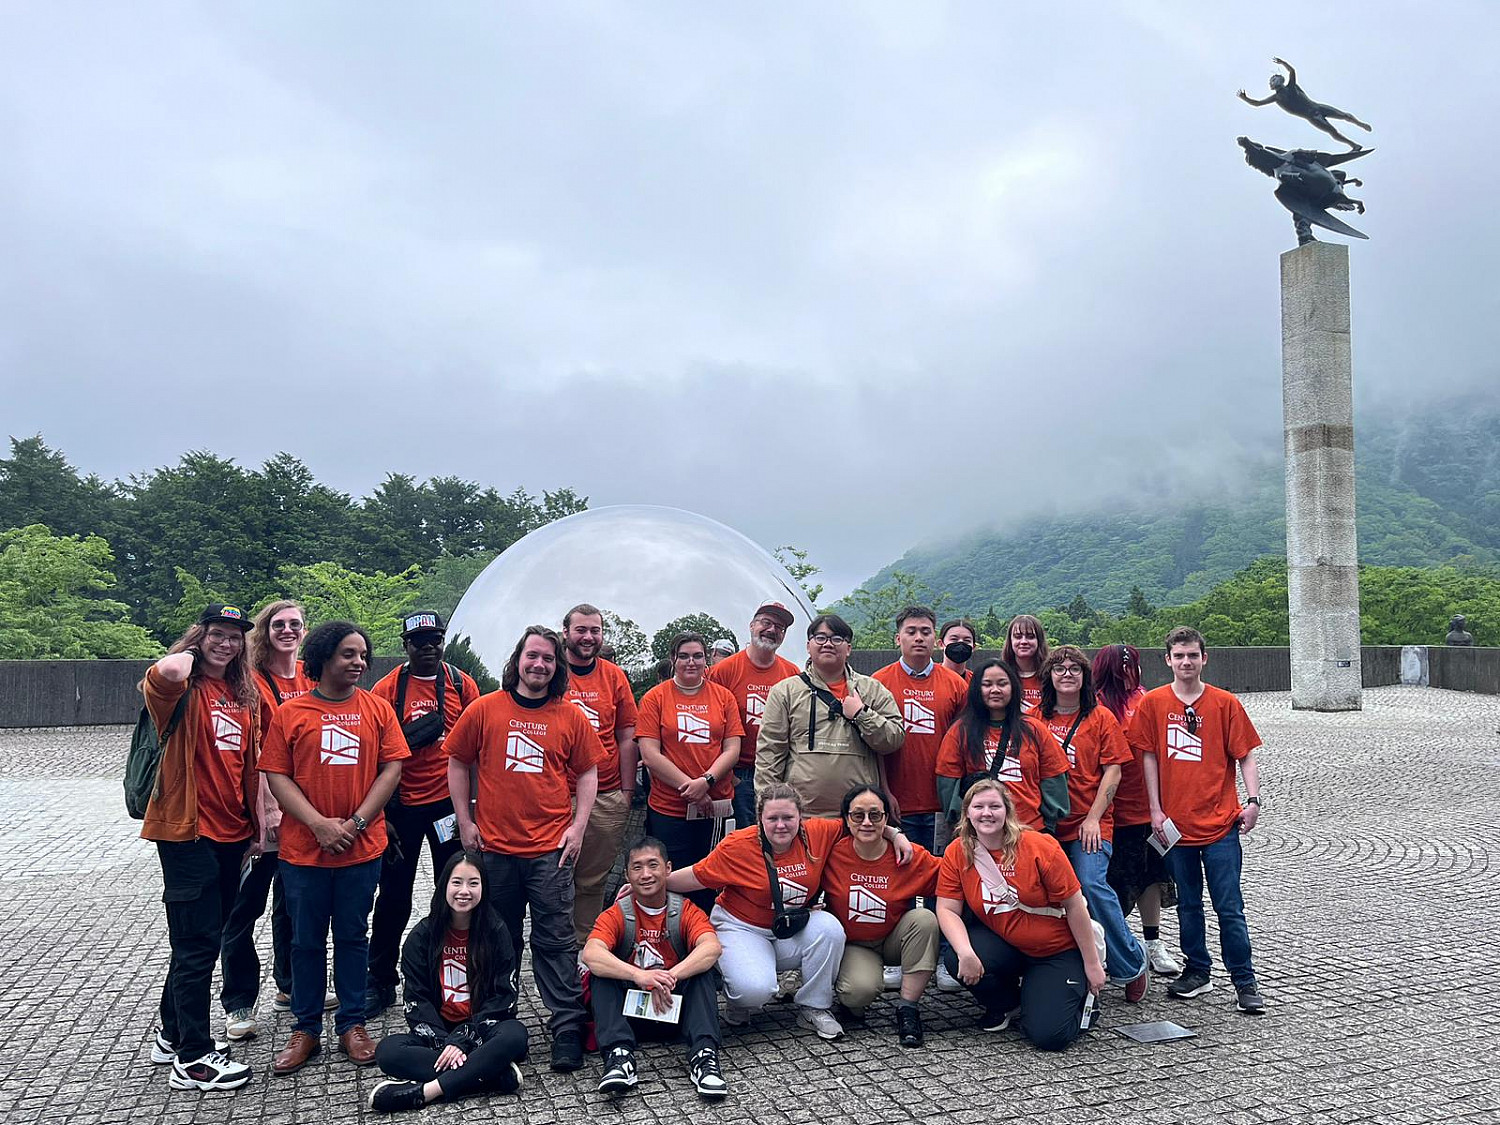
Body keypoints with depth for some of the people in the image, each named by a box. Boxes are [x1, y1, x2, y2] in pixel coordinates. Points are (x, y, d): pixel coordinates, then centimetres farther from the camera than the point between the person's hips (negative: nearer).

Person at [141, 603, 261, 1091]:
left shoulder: (243, 695, 10)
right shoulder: (182, 690, -11)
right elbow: (167, 672, -37)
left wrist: (258, 823, 12)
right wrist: (191, 650, -15)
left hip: (232, 832, 7)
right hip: (187, 831, -7)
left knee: (204, 938, 18)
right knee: (198, 943, -1)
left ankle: (173, 1036, 35)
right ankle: (192, 1060, 11)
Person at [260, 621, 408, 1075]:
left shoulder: (378, 709, 2)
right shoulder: (289, 713, -1)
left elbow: (391, 769, -2)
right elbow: (276, 777, -4)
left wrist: (356, 823, -11)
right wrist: (319, 824, -15)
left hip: (362, 848, 1)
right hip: (303, 848, 0)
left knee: (352, 936, 11)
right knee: (307, 940, 11)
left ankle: (352, 1024, 24)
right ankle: (305, 1029, 25)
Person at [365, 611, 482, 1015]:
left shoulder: (462, 683, 1)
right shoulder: (387, 688, -3)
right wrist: (378, 811, -4)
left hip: (450, 802, 1)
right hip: (403, 806, -1)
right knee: (394, 897, 7)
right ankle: (380, 982, 20)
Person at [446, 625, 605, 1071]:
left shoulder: (570, 717, 2)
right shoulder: (485, 709, 1)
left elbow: (587, 773, 8)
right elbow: (457, 763, 8)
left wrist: (579, 825, -2)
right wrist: (465, 822, 3)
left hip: (551, 849, -1)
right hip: (494, 846, 1)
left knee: (556, 940, 2)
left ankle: (568, 1027, 9)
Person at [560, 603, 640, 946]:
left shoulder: (614, 676, 8)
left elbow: (626, 739, 10)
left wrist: (627, 790, 6)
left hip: (608, 799, 2)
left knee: (593, 881, 10)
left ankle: (586, 947, 22)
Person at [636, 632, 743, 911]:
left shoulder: (724, 697, 7)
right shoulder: (655, 698, 1)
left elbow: (732, 749, 2)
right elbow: (650, 755, -6)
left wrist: (706, 781, -15)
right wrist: (690, 787, -12)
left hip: (716, 806, 2)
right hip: (668, 809, -2)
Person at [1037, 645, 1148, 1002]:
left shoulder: (1100, 717, 3)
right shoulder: (1036, 717, 9)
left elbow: (1112, 771, -1)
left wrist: (1093, 818, -10)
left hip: (1089, 824, -3)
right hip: (1046, 824, 3)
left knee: (1091, 884, -20)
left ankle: (1131, 963, 1)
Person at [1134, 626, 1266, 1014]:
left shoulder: (1225, 703, -1)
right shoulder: (1153, 703, 1)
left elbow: (1246, 755, 2)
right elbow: (1149, 757, 3)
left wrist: (1252, 800, -10)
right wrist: (1155, 809, -1)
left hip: (1220, 822, -2)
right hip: (1174, 823, 2)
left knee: (1230, 907, 1)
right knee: (1188, 905, 14)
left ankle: (1245, 981, 13)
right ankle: (1197, 972, 28)